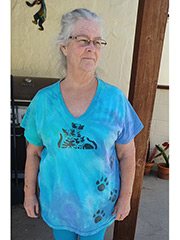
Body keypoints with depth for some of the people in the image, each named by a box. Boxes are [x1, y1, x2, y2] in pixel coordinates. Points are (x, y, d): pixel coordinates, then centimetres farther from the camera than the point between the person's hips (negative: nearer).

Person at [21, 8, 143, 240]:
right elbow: (33, 152, -3)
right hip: (57, 198, 1)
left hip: (99, 199, 0)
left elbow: (126, 154, -8)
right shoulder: (43, 101, -13)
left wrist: (125, 197, -3)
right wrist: (29, 193, 3)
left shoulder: (115, 99, -15)